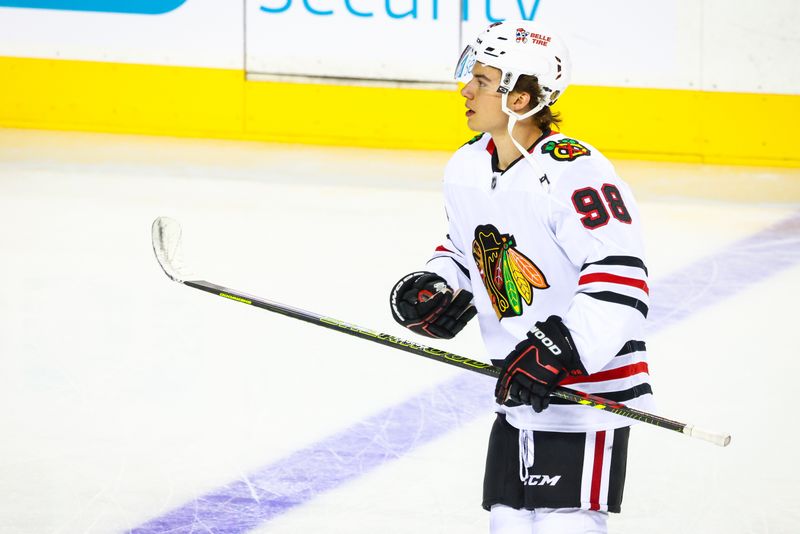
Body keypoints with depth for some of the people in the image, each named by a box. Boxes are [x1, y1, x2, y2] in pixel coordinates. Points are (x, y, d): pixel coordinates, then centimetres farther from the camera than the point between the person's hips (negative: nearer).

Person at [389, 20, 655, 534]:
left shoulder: (574, 174, -22)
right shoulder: (466, 168, 6)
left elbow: (619, 282, -26)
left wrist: (555, 350, -30)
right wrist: (436, 289, 4)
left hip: (591, 388, -8)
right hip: (520, 393, 8)